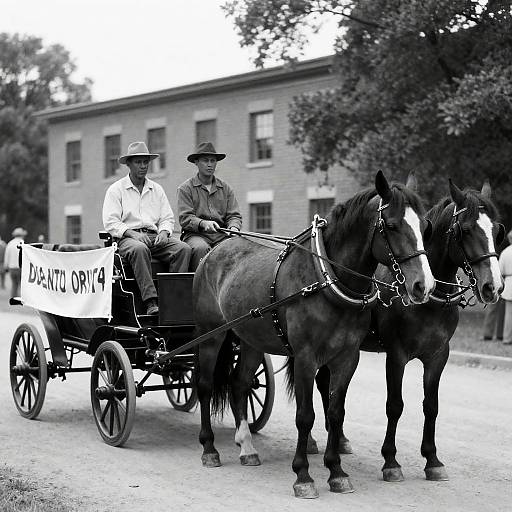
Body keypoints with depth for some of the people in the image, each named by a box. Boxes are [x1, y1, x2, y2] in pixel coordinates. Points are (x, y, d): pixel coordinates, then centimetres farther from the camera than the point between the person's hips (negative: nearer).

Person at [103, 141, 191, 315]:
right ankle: (150, 302, -44)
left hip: (155, 237, 5)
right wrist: (132, 233, -18)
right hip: (127, 237, -4)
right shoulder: (116, 189, 7)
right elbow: (110, 222, -3)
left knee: (183, 248, -23)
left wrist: (163, 232, -5)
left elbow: (168, 218, 18)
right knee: (139, 249, -40)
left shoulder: (157, 189, 21)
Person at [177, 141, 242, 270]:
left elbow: (234, 215, 13)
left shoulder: (225, 188, 19)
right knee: (201, 248, -37)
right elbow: (185, 218, -4)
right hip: (195, 234, -3)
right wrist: (203, 223, -24)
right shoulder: (185, 188, 7)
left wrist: (233, 228, -12)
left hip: (222, 235, 3)